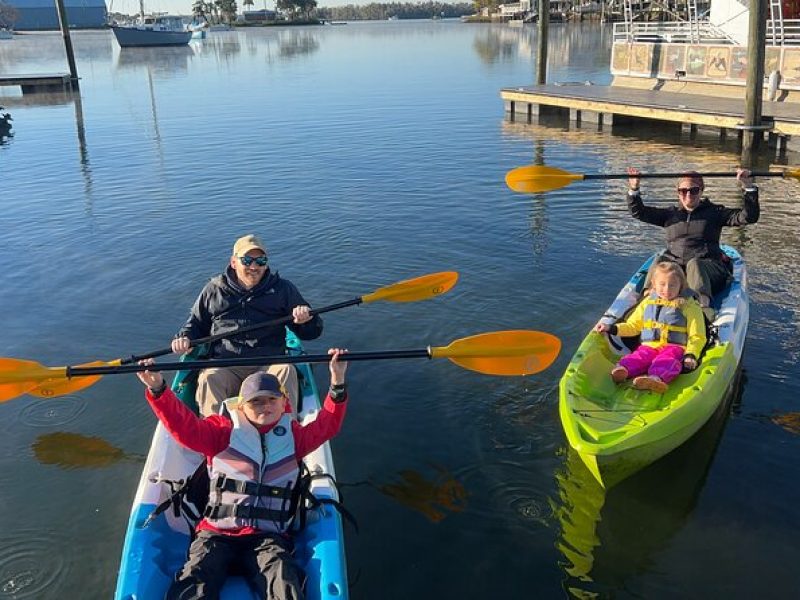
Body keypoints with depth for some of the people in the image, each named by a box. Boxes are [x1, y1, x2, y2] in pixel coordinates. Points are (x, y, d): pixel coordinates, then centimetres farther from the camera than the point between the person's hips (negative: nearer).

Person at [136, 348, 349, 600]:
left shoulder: (293, 435, 18)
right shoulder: (224, 431, 9)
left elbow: (326, 425, 8)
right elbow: (185, 427, -5)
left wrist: (337, 382, -5)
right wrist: (158, 390, -20)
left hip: (269, 536, 1)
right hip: (216, 533, -1)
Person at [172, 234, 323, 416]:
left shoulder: (282, 289, 13)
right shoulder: (214, 290, 16)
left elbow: (312, 332, 14)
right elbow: (196, 324, 28)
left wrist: (305, 321, -11)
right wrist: (185, 338, 5)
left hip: (268, 364, 0)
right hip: (224, 365, 1)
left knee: (286, 370, -32)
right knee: (208, 379, -31)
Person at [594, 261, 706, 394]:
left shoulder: (689, 306, 6)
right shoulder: (648, 302, 17)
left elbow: (697, 336, 4)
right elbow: (632, 326, 25)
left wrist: (691, 355, -14)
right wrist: (611, 328, 11)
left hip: (674, 347, -4)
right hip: (649, 346, 4)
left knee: (666, 361, -38)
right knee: (638, 357, -30)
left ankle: (657, 377, -68)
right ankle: (622, 369, -60)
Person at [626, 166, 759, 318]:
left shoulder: (714, 212, 17)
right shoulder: (670, 214, 24)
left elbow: (749, 216, 7)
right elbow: (638, 212, 17)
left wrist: (749, 188, -6)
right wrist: (634, 189, 1)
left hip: (708, 266, -2)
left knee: (694, 265, -37)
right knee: (660, 262, -31)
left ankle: (702, 306, -60)